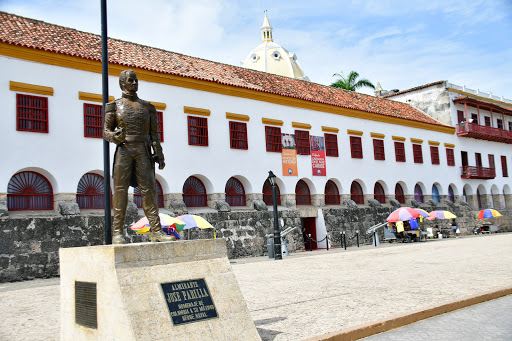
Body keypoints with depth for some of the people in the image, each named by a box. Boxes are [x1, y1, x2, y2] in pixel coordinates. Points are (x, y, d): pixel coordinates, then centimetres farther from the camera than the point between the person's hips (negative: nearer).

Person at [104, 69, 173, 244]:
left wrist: (159, 154, 3)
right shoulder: (115, 106, 10)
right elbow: (106, 131, 7)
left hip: (143, 151, 2)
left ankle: (157, 231, -5)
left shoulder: (147, 107, 17)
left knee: (149, 190, -4)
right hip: (124, 150, -2)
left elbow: (154, 133, 14)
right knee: (120, 190, -5)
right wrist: (114, 136, -17)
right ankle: (118, 232, -1)